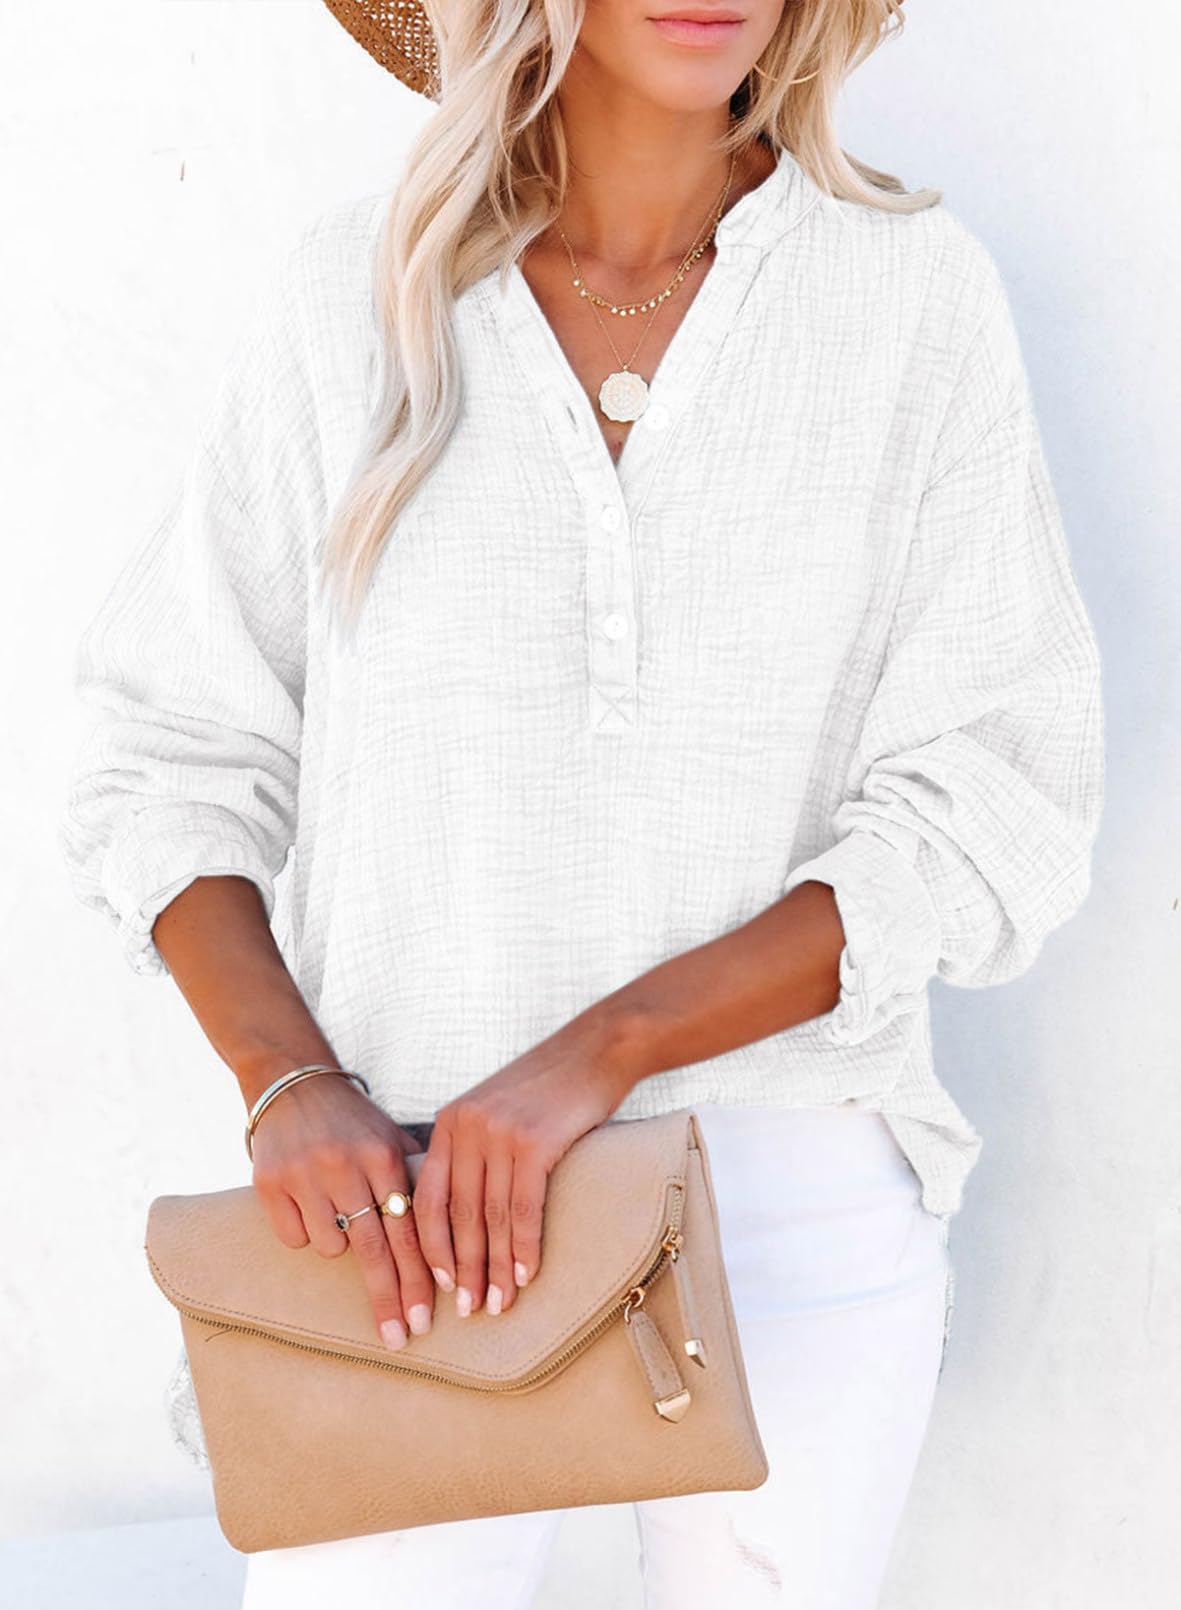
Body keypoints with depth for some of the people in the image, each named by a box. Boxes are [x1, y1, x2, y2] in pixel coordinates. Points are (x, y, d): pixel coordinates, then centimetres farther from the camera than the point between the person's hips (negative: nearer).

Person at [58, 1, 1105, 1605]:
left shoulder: (919, 292, -6)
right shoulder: (352, 296, -3)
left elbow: (996, 813, -8)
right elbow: (169, 762, 2)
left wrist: (596, 1053, -19)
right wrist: (291, 1087, -15)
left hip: (797, 1189, 0)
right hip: (410, 1200, 0)